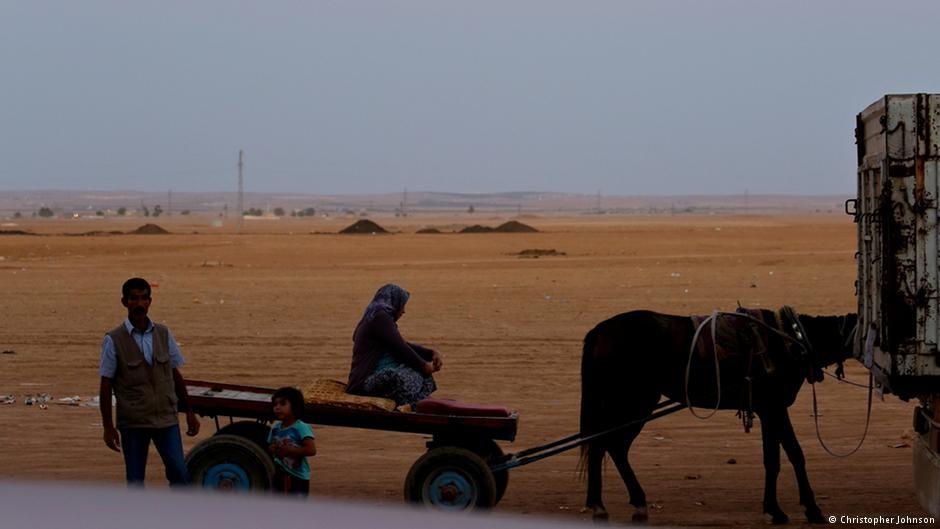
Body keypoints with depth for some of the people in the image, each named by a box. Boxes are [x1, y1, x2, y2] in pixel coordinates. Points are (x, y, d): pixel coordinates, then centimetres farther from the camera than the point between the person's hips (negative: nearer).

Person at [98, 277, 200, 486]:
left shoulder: (163, 334, 5)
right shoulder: (114, 340, -5)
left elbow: (176, 375, 12)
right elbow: (106, 385, -4)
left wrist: (189, 412, 11)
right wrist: (108, 426, -8)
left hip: (166, 418, 2)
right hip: (133, 422, -2)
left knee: (179, 473, -4)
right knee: (135, 481, 4)